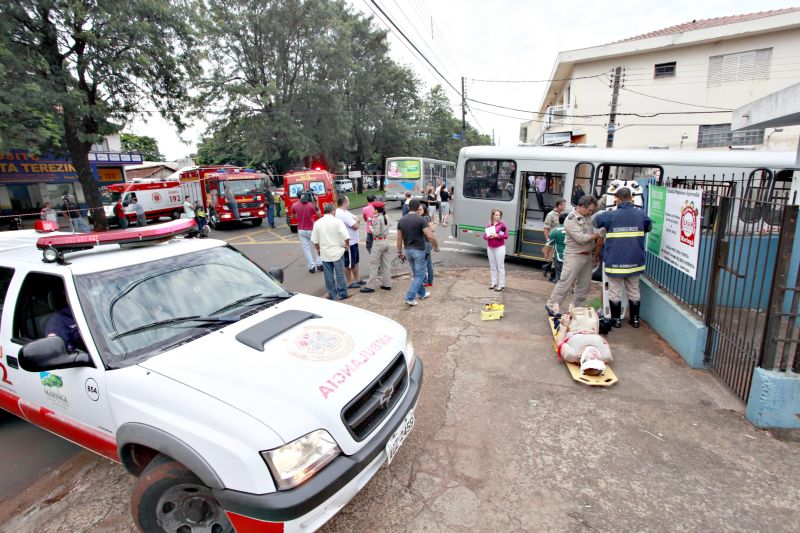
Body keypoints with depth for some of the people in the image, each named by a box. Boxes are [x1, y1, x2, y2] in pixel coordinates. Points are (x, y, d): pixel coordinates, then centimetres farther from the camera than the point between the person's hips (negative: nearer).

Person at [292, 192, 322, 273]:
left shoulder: (295, 205, -3)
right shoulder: (311, 205, -12)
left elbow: (293, 216, 13)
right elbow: (319, 215, 0)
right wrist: (316, 204, 3)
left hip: (301, 230, 2)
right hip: (311, 229, -2)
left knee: (306, 248, 8)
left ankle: (311, 266, 5)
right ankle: (319, 264, 13)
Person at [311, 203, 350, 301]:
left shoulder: (317, 223, 1)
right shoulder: (337, 221, -10)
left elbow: (314, 240, 5)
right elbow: (346, 236, -16)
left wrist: (318, 249, 20)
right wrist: (347, 245, 2)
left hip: (325, 253, 3)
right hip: (337, 252, -3)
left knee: (328, 275, 10)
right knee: (340, 274, 6)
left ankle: (332, 295, 16)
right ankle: (342, 294, 13)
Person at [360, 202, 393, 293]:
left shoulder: (376, 219, -15)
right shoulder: (386, 217, 8)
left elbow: (376, 233, -22)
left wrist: (371, 229, -4)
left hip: (378, 242, -8)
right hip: (386, 241, 8)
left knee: (373, 265, -1)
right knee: (386, 264, 11)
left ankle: (370, 286, 2)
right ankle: (387, 284, 17)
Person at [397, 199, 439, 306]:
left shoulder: (401, 220, 2)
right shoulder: (421, 220, -14)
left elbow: (399, 238, 5)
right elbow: (430, 236, -22)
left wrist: (399, 252, 14)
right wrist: (436, 246, -6)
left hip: (408, 250, 6)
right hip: (419, 250, -6)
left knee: (416, 274, 21)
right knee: (419, 275, 3)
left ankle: (422, 293, 35)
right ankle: (410, 298, -5)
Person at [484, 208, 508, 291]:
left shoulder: (502, 224, -6)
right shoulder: (488, 225, 6)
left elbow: (506, 236, -10)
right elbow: (484, 236, 5)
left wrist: (497, 235, -21)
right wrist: (489, 236, -16)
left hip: (499, 248, -5)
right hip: (490, 248, 5)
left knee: (500, 266, -2)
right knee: (492, 266, 13)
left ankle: (501, 285, 1)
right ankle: (494, 283, 23)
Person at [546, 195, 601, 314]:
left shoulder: (587, 216, 8)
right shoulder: (571, 220, -16)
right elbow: (581, 238, -22)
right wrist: (597, 235, -15)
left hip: (587, 255, 8)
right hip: (574, 256, -8)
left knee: (584, 285, 13)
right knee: (565, 282, -6)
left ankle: (579, 308, 25)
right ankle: (552, 304, 5)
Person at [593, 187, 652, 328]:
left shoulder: (610, 215, -12)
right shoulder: (641, 214, -3)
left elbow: (596, 222, 5)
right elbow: (648, 228, 16)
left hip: (615, 261, -3)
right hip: (634, 260, 3)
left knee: (615, 291, 9)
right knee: (633, 291, 17)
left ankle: (616, 319, 17)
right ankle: (635, 318, 26)